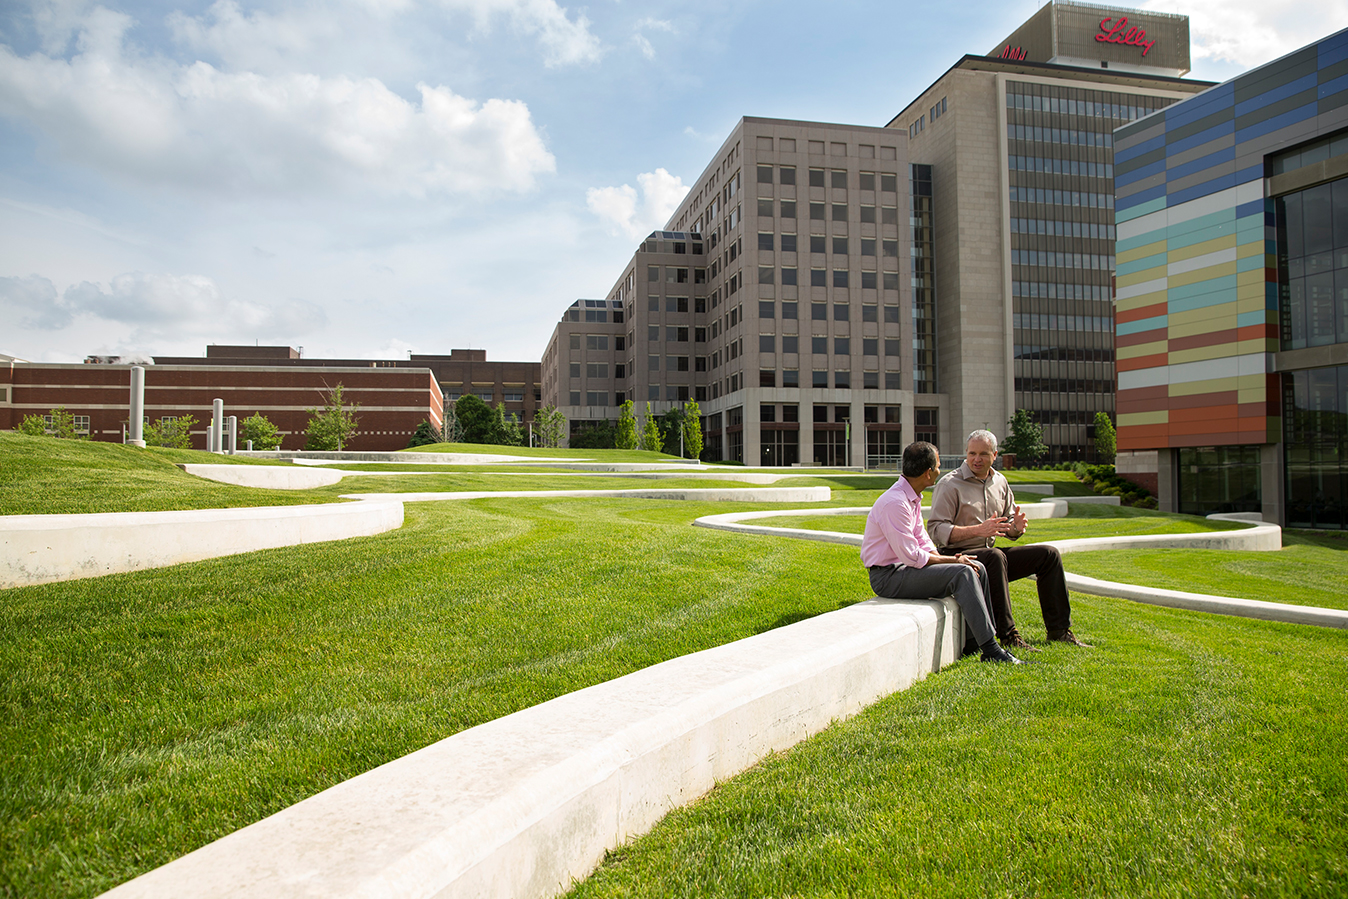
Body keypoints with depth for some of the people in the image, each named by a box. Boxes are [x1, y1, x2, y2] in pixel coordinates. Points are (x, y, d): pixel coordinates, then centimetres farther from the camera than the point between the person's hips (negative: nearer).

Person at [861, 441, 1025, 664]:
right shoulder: (894, 503, -22)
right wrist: (951, 560, -13)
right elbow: (911, 556, -22)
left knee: (977, 569, 5)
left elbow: (922, 540, 16)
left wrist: (947, 558, -1)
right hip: (888, 576, -10)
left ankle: (976, 641, 12)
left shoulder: (913, 498, 10)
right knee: (962, 573, -22)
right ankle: (990, 650, -18)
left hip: (903, 567, 10)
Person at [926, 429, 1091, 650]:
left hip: (991, 554, 8)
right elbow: (936, 530, -20)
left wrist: (1016, 527, -6)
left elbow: (1009, 530, 19)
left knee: (1049, 554, 0)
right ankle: (1007, 635, -32)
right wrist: (978, 530, -28)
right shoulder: (949, 485, -10)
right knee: (995, 556, -37)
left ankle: (1059, 630, 5)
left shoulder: (999, 481, 12)